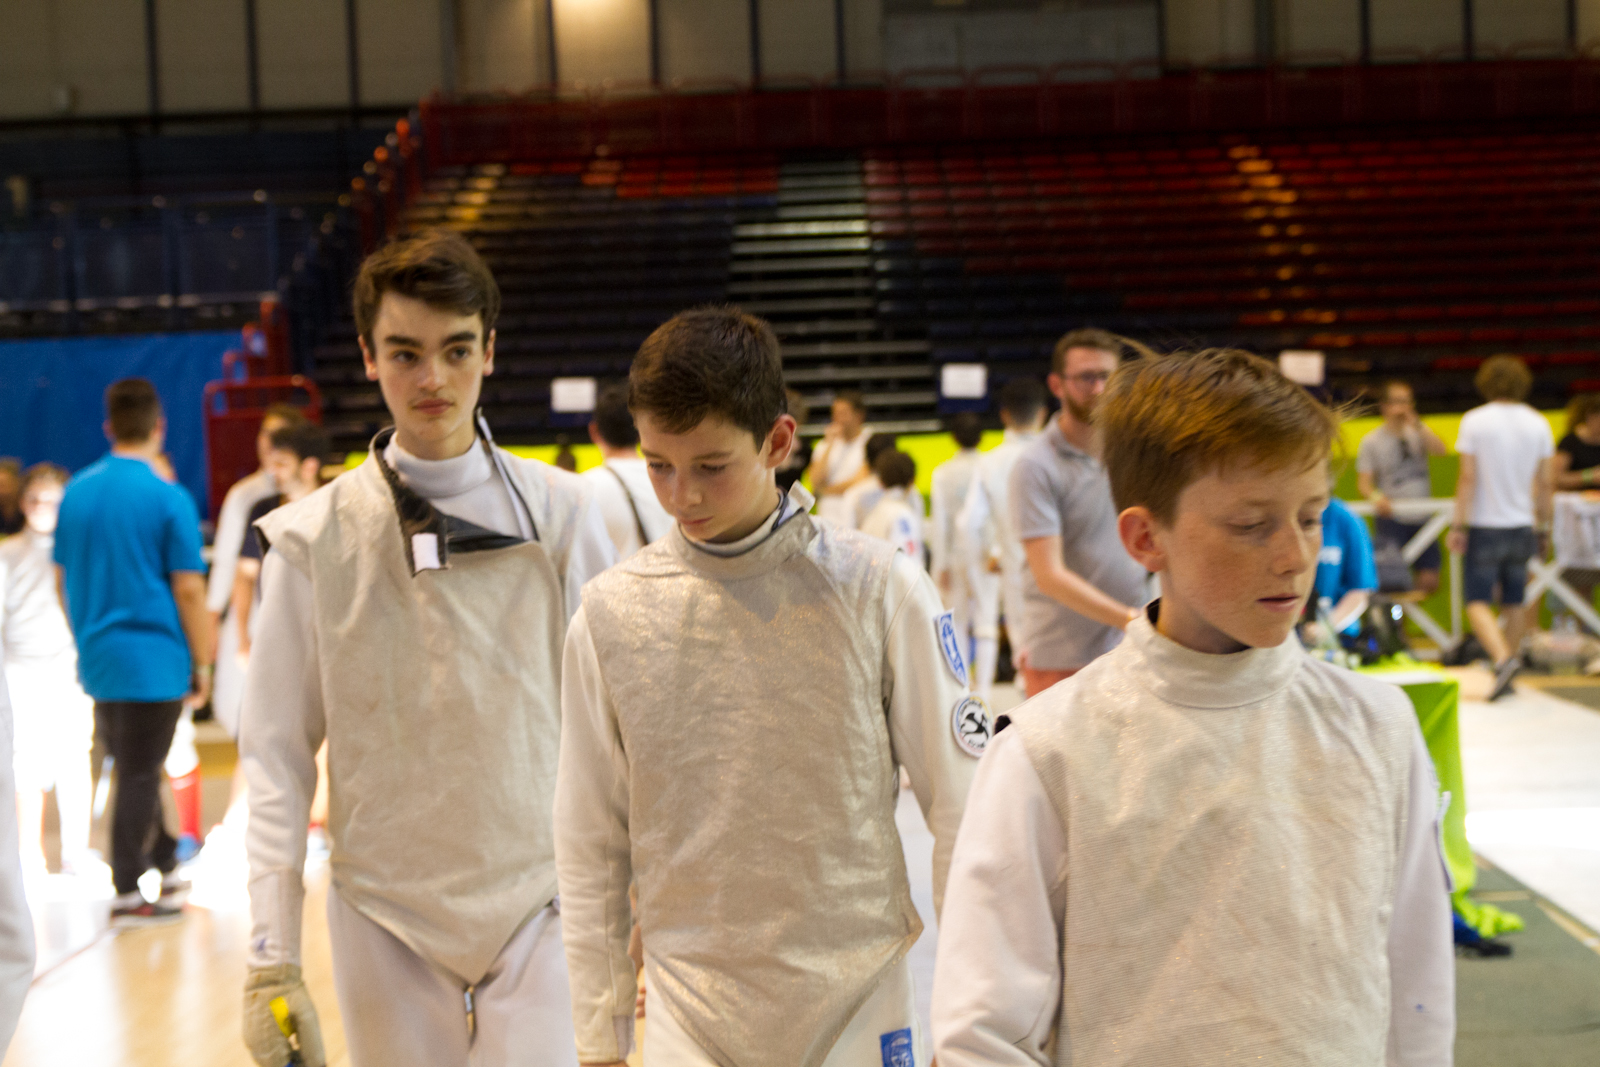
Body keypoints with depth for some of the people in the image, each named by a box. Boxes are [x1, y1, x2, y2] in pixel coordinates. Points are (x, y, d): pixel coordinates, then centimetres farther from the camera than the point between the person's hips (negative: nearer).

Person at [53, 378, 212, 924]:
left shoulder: (77, 491, 5)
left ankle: (166, 862, 30)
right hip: (154, 660, -5)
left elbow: (62, 579, 12)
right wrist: (202, 662, -4)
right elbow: (188, 589, -12)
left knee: (133, 770, 18)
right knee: (140, 775, 2)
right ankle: (127, 894, 7)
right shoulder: (169, 498, -12)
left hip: (98, 659, 6)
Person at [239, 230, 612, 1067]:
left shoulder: (560, 512, -1)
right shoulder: (313, 537, -2)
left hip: (538, 903, 0)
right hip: (385, 911, 0)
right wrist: (271, 963, -6)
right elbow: (277, 757, -1)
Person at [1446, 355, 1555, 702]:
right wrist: (1543, 526, 15)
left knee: (1478, 601, -1)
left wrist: (1458, 526, -7)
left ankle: (1503, 659, -23)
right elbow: (1546, 484, 5)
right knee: (1515, 603, 12)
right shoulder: (1538, 423, 2)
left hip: (1485, 526, -4)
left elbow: (1467, 478, -11)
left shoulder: (1475, 421, -8)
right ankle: (1507, 678, 17)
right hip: (1522, 526, 4)